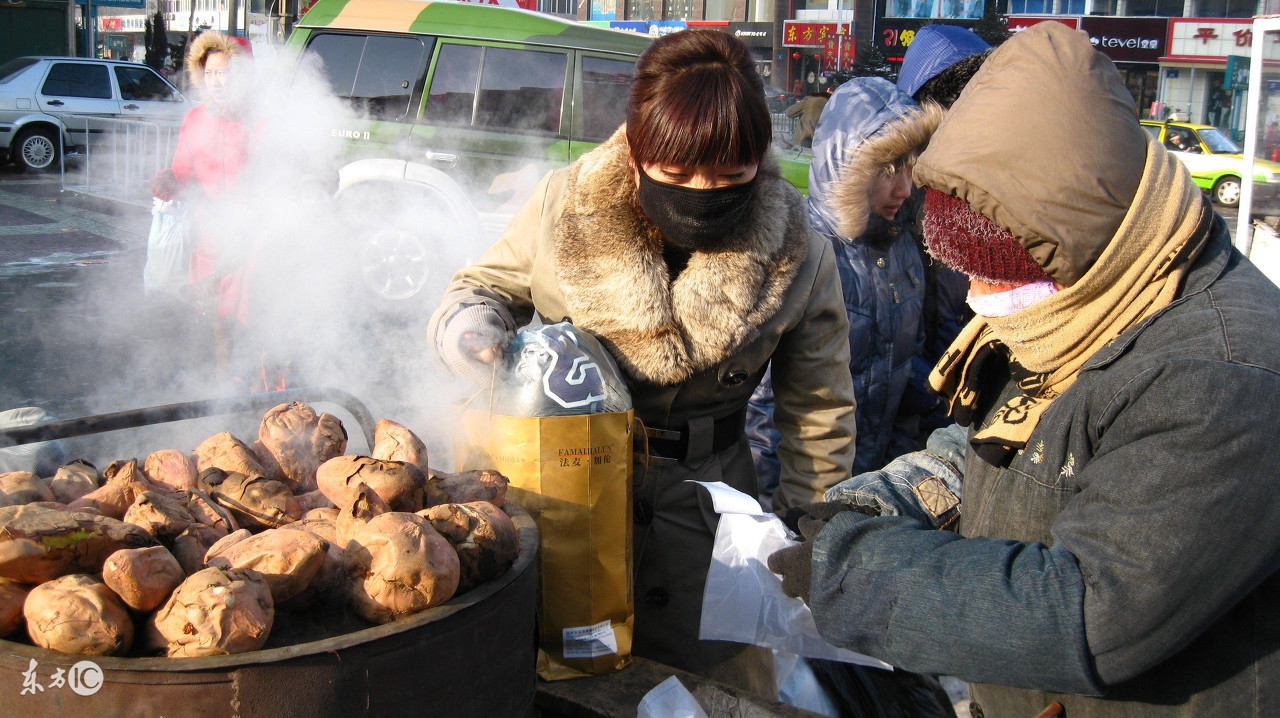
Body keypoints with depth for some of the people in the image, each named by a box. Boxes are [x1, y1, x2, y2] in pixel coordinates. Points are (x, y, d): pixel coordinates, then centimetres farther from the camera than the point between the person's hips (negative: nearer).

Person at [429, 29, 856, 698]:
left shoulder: (797, 255, -13)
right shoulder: (562, 209, -15)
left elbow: (818, 414, -1)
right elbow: (486, 284, 4)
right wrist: (468, 321, -21)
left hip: (704, 512, 0)